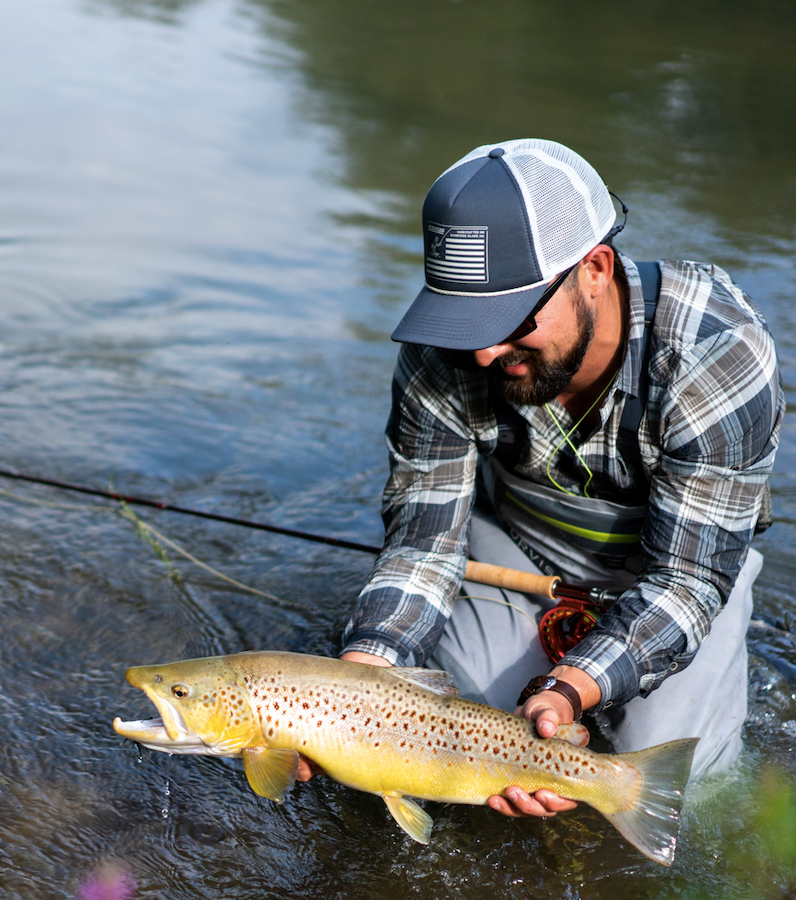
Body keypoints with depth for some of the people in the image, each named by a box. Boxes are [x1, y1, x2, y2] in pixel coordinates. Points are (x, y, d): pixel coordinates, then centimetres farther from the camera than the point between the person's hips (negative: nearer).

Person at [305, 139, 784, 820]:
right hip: (514, 533, 2)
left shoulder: (720, 354, -37)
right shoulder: (443, 360, -28)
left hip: (687, 548, -1)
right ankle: (554, 632, 16)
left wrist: (565, 694, -51)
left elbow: (685, 577, -34)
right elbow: (421, 545, -22)